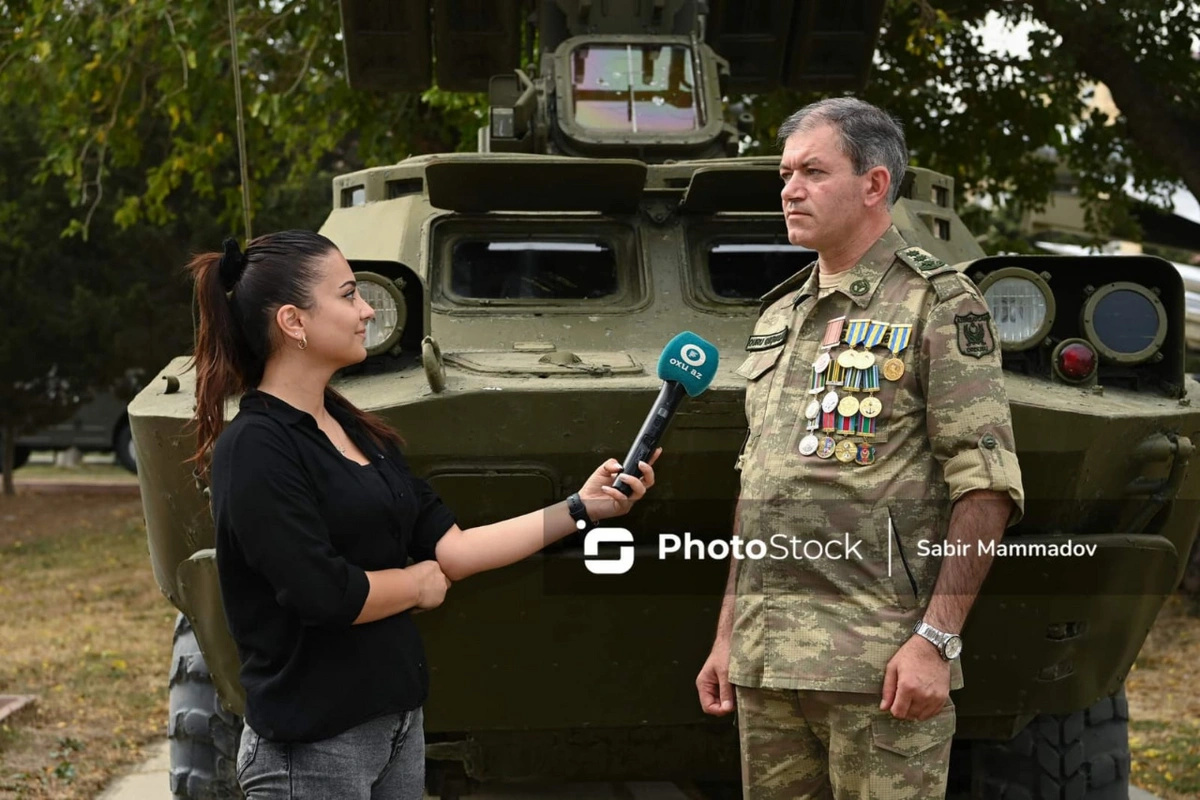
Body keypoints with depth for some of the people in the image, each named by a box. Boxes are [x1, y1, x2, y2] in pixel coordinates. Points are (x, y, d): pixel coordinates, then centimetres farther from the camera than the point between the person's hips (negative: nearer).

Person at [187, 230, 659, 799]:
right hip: (313, 746, -8)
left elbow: (449, 548, 8)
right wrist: (418, 584, -4)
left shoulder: (353, 429, 10)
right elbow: (325, 595, -22)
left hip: (397, 725, 8)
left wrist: (580, 509, 4)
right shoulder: (254, 449, -16)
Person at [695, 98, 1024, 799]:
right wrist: (727, 637, 18)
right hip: (765, 663, 7)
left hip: (881, 661, -6)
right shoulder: (778, 316, 19)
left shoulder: (941, 305, -3)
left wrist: (936, 638, -18)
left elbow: (986, 487, -10)